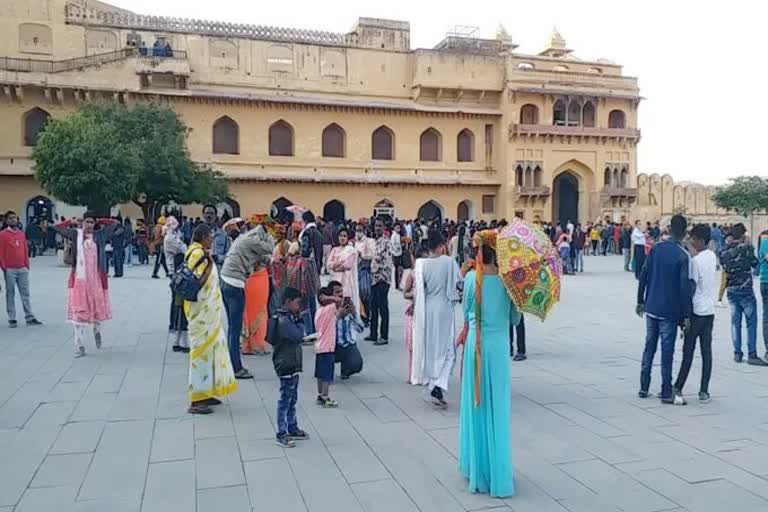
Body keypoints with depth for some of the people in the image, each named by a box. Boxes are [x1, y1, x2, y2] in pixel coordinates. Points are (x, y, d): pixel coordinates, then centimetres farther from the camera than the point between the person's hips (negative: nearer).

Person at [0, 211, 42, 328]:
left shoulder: (22, 233, 10)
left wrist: (27, 265, 7)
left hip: (23, 269, 4)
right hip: (10, 270, -4)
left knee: (25, 294, 7)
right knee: (10, 295, 3)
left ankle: (30, 318, 11)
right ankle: (12, 319, 8)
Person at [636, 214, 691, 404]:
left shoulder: (656, 248, 3)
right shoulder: (683, 255, -11)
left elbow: (643, 275, 5)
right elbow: (684, 287, -13)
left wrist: (640, 301, 15)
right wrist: (686, 315, -8)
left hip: (651, 308, 5)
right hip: (669, 311, -5)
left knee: (649, 347, 13)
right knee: (667, 351, 1)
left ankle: (643, 388, 19)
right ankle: (666, 393, 7)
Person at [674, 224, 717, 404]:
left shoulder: (696, 260, -15)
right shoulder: (712, 256, 8)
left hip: (697, 310, -7)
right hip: (710, 310, 7)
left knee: (688, 351, -1)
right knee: (706, 351, 6)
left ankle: (678, 388, 7)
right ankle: (704, 391, 9)